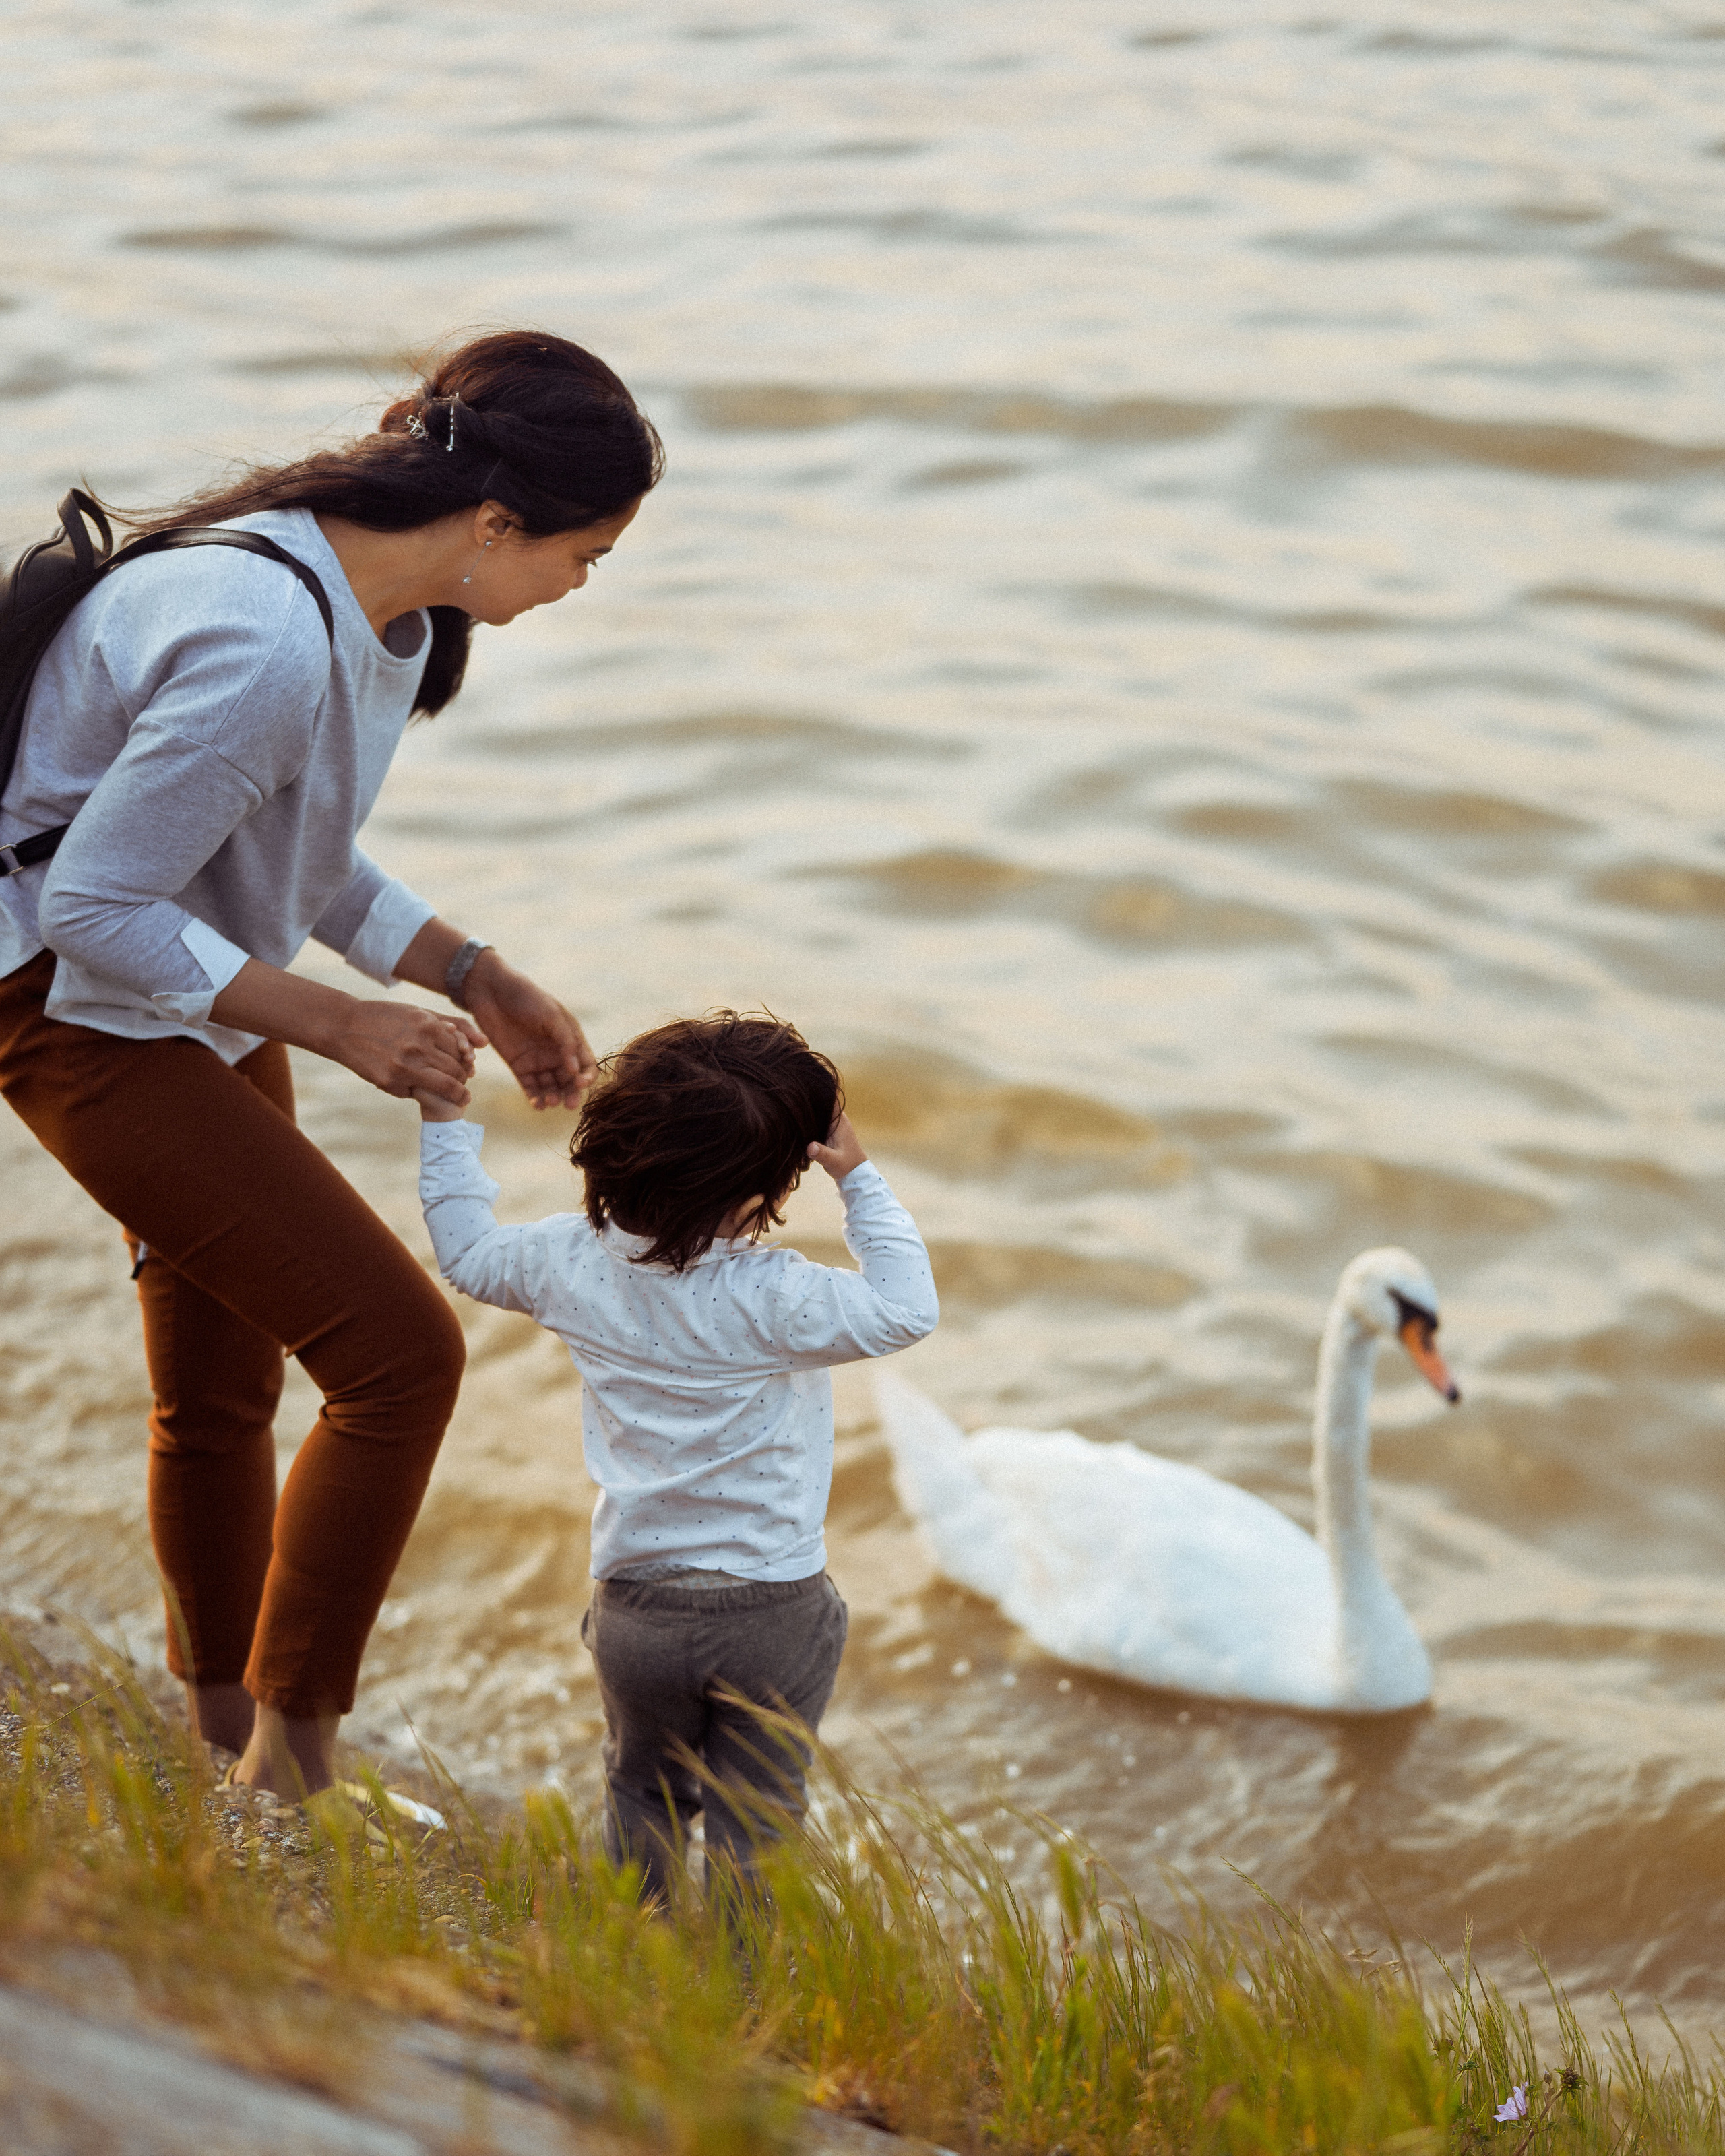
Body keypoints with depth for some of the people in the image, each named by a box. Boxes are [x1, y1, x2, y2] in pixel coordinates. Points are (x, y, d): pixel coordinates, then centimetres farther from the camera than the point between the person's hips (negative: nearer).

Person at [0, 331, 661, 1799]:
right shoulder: (265, 648, -32)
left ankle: (228, 1736, 40)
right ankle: (294, 1749, 4)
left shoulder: (386, 597, -2)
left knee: (224, 1389, 21)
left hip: (195, 989, 10)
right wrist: (343, 1027, -23)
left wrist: (479, 982, 3)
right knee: (402, 1352, -12)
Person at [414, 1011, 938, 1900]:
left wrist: (442, 1117, 23)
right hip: (772, 1613, -4)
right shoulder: (777, 1300, -22)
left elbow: (468, 1250, 13)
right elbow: (907, 1309, -13)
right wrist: (861, 1180, -10)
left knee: (644, 1791, 24)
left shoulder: (576, 1260, -5)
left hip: (635, 1610, 4)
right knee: (750, 1824, 10)